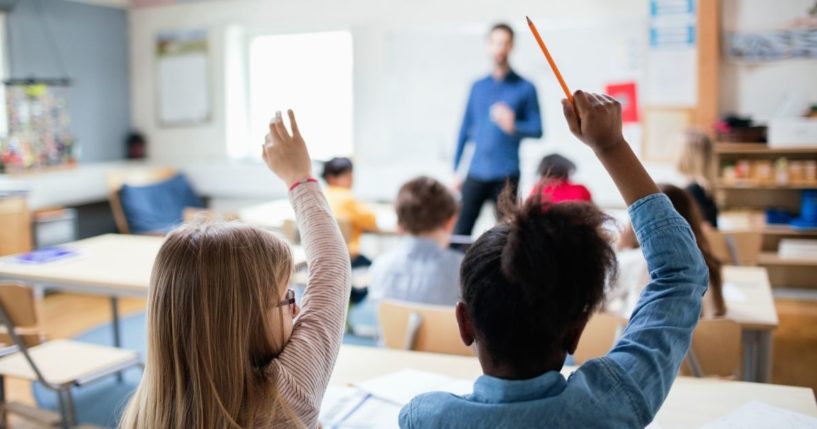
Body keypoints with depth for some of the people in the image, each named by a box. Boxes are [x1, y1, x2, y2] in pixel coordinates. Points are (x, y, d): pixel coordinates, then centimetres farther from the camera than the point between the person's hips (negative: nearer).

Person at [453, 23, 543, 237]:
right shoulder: (478, 86, 12)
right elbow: (465, 129, 14)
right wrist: (455, 170, 12)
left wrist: (514, 126, -21)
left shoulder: (525, 88, 2)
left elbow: (537, 129, 0)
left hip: (506, 175, -3)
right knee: (461, 230, -3)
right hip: (476, 173, 3)